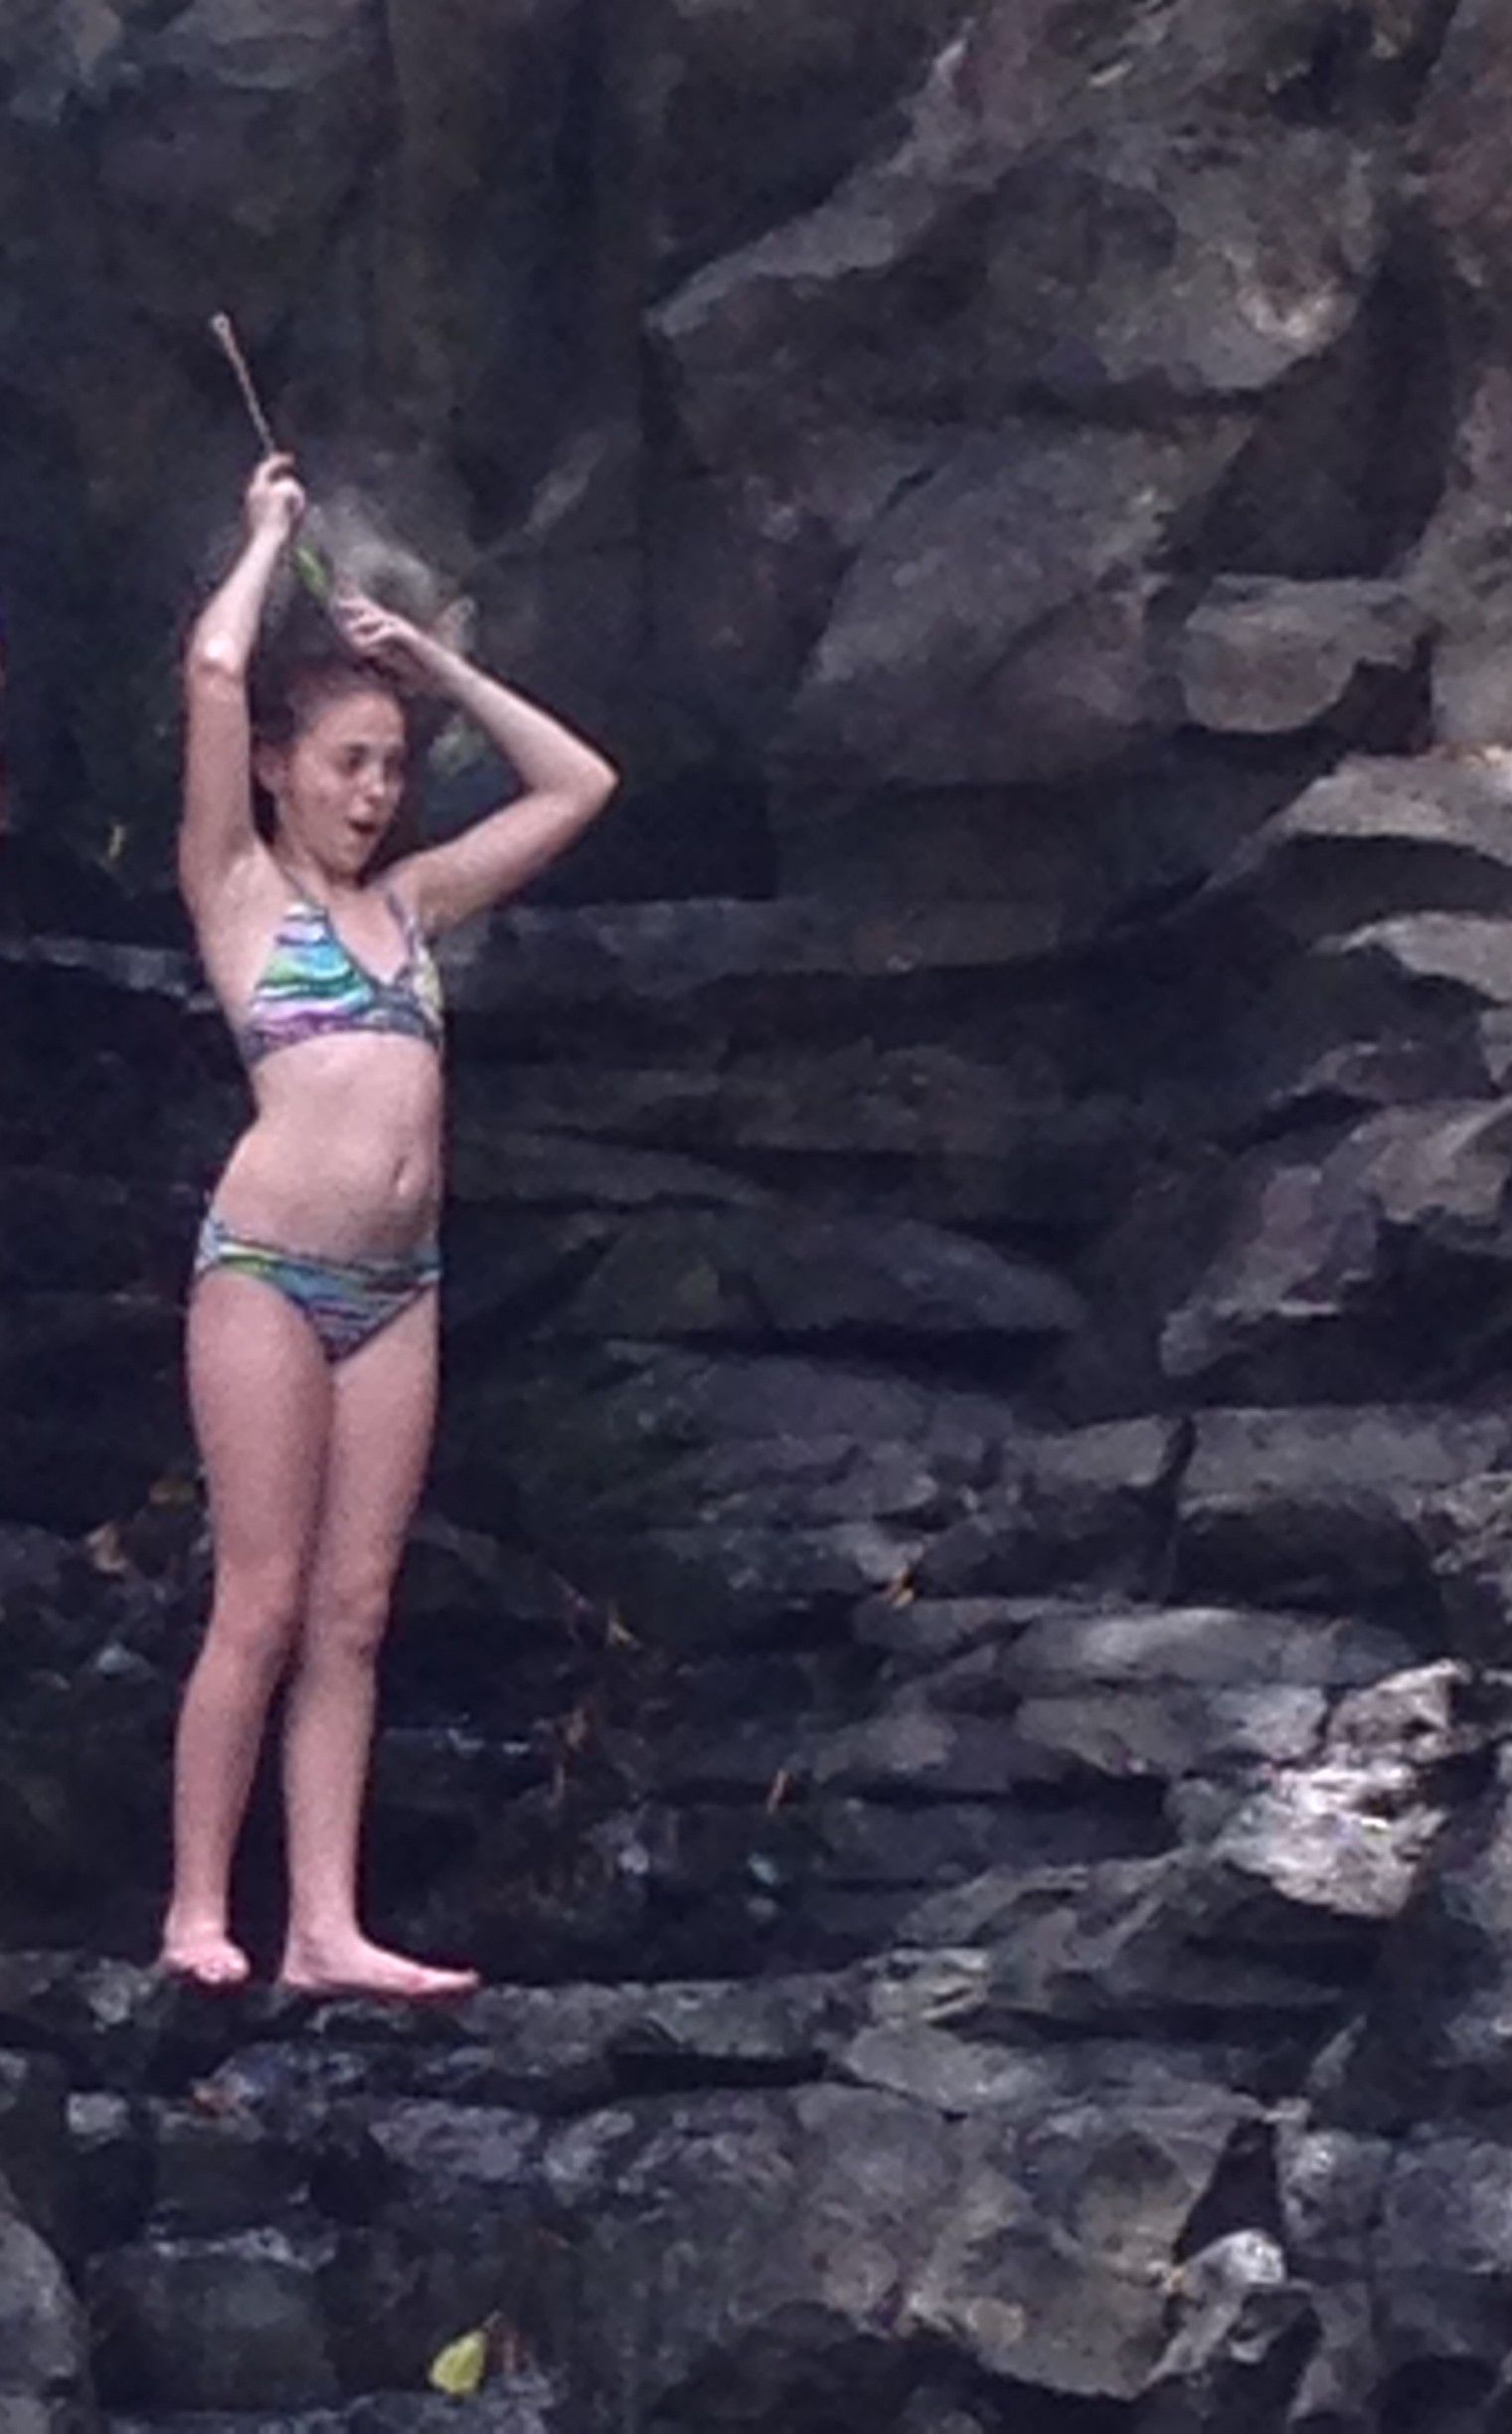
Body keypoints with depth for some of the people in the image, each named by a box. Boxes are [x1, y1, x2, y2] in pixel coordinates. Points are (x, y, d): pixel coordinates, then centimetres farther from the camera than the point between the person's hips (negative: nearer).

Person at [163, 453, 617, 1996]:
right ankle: (197, 1911, 4)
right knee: (261, 1606, -5)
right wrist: (272, 534, 8)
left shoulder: (412, 899, 19)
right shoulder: (236, 885, 5)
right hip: (267, 1268, -5)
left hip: (396, 1288, 5)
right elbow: (214, 672, -8)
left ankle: (326, 1929, 2)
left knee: (351, 1614, 2)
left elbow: (579, 785, 25)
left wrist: (440, 669, 20)